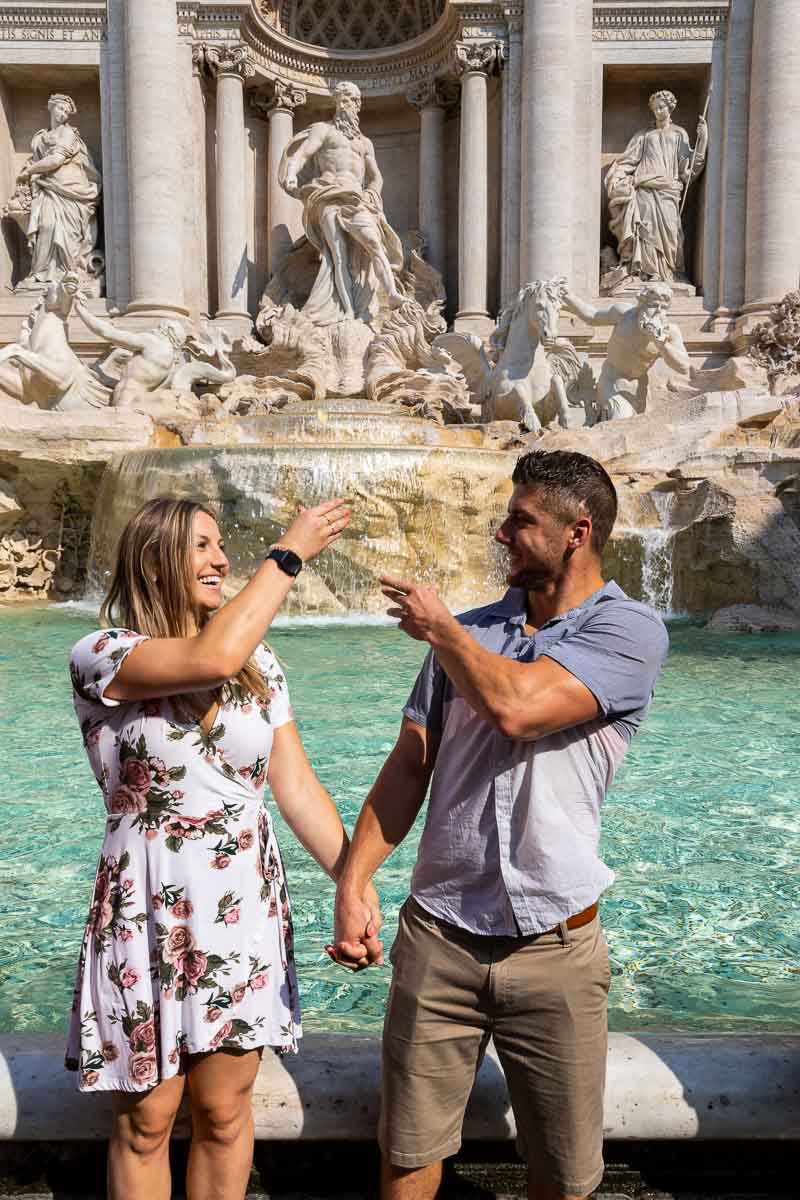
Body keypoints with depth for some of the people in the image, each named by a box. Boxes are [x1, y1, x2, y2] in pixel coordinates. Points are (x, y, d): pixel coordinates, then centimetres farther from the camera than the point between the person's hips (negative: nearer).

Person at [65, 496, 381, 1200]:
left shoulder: (260, 666, 4)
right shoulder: (101, 657, -11)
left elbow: (298, 788, 2)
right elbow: (212, 659, -30)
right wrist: (290, 553, -21)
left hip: (247, 912, 4)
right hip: (148, 917, -3)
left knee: (223, 1114, 16)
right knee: (145, 1122, 14)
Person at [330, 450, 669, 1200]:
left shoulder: (629, 631, -9)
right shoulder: (468, 632, 5)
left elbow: (516, 708, -24)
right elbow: (409, 764, 2)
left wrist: (438, 626, -9)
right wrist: (353, 881, -7)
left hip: (555, 946, -2)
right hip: (437, 936, 3)